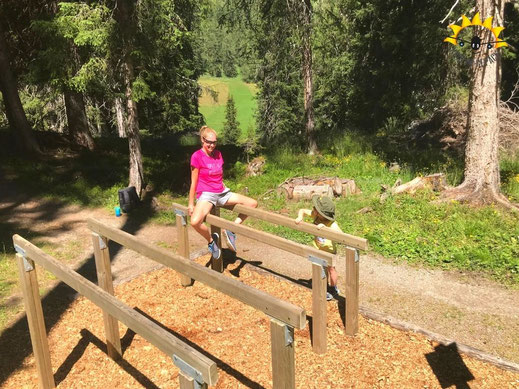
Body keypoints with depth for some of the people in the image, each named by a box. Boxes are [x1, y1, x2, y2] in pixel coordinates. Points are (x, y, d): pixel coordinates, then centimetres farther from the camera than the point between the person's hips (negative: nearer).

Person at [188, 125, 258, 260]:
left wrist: (226, 191, 14)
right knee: (195, 222, -35)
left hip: (222, 192, 6)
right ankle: (211, 239, -3)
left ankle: (231, 230, 2)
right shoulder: (197, 156, -10)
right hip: (206, 194, -6)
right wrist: (191, 204, -4)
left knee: (253, 203, -5)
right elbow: (194, 182, -7)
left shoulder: (218, 154, 8)